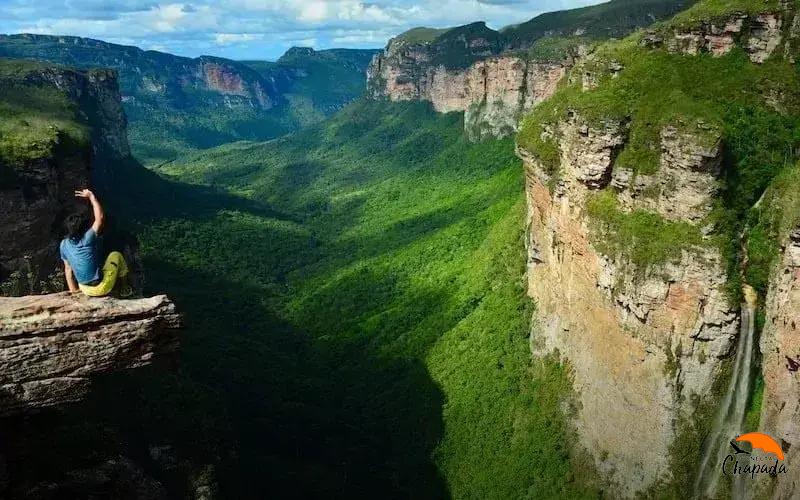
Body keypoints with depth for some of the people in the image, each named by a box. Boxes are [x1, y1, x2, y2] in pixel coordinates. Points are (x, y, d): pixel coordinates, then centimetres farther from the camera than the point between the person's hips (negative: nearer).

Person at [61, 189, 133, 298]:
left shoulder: (64, 245, -5)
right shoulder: (88, 239, -22)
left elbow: (68, 268, 3)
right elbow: (100, 217, -16)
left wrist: (73, 290, 12)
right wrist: (91, 196, -8)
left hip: (86, 290, 6)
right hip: (102, 288, -6)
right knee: (116, 255, 19)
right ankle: (125, 290, 28)